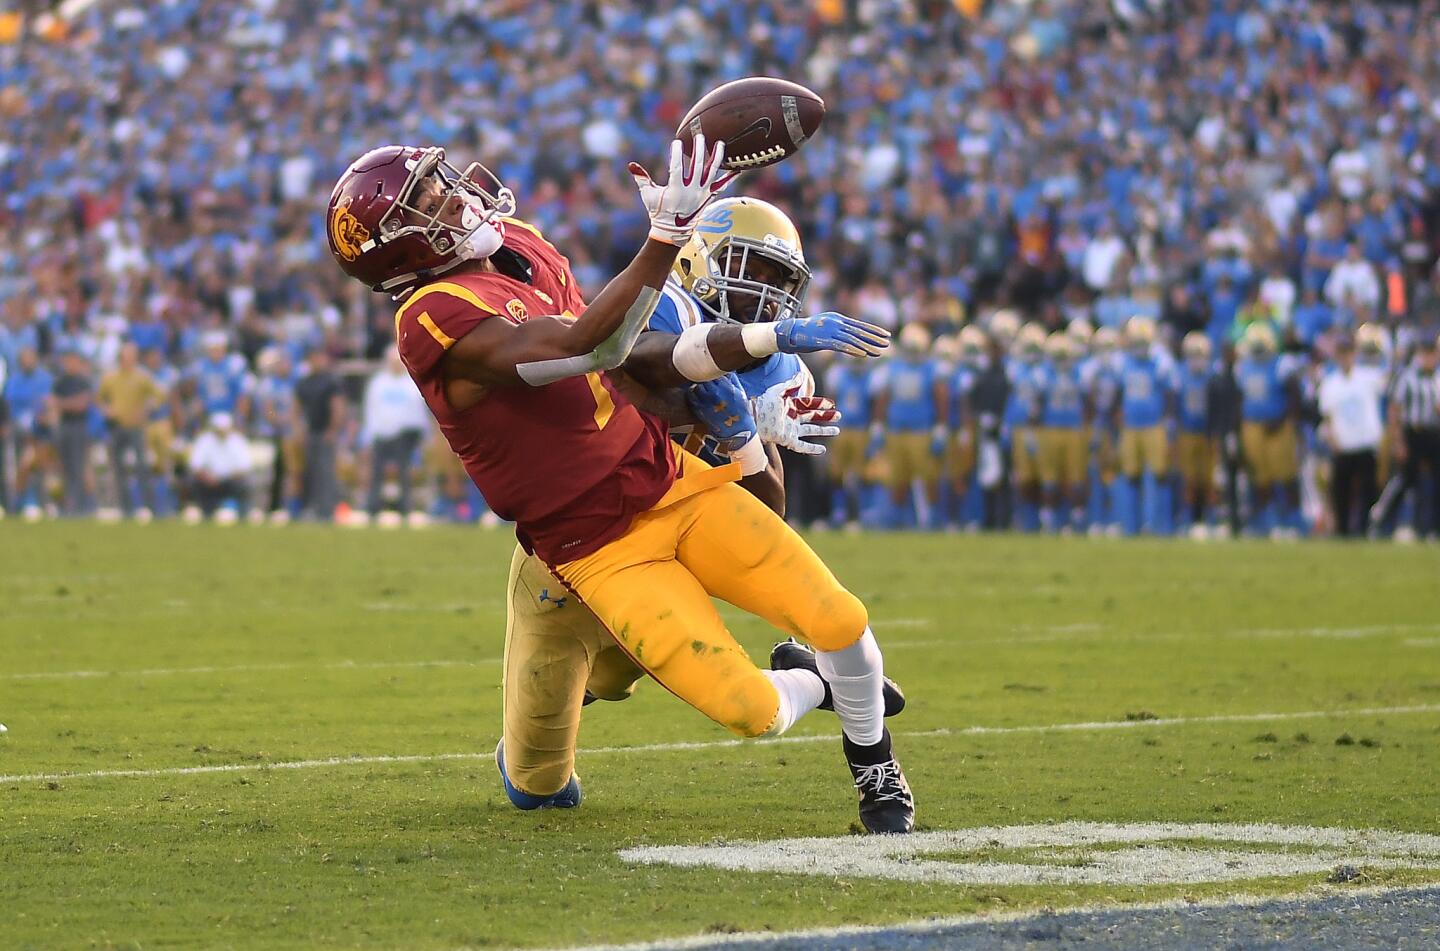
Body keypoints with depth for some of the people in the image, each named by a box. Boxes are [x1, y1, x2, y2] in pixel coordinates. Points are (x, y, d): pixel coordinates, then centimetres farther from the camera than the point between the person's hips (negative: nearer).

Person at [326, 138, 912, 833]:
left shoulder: (520, 250, 7)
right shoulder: (437, 320, -21)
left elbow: (640, 359, 8)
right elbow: (584, 348, -32)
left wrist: (774, 339, -2)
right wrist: (668, 235, -39)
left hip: (671, 482, 7)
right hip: (601, 551, -7)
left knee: (840, 621, -6)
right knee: (752, 713, -15)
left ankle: (874, 767, 24)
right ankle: (814, 686, 21)